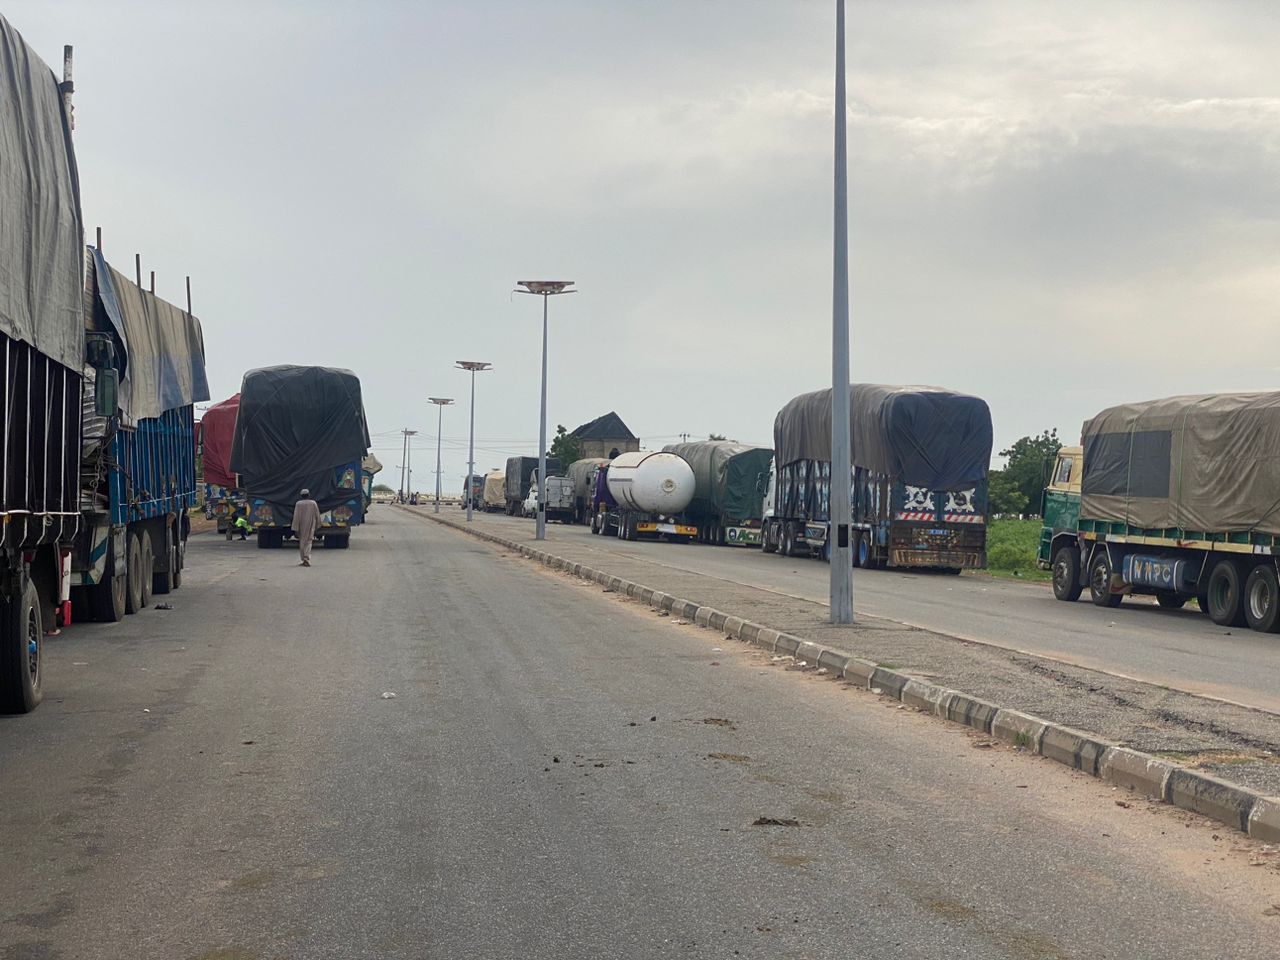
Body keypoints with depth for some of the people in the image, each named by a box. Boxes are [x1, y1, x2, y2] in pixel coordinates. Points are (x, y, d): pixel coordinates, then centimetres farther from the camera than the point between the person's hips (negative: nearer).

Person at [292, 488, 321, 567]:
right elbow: (317, 515, 4)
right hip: (310, 526, 0)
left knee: (301, 543, 14)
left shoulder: (298, 504, -7)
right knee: (308, 542, -1)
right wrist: (317, 526, 16)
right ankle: (307, 558, -21)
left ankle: (301, 560, 17)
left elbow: (296, 516, -9)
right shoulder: (313, 503, -2)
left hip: (301, 527, 0)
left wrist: (296, 528, -7)